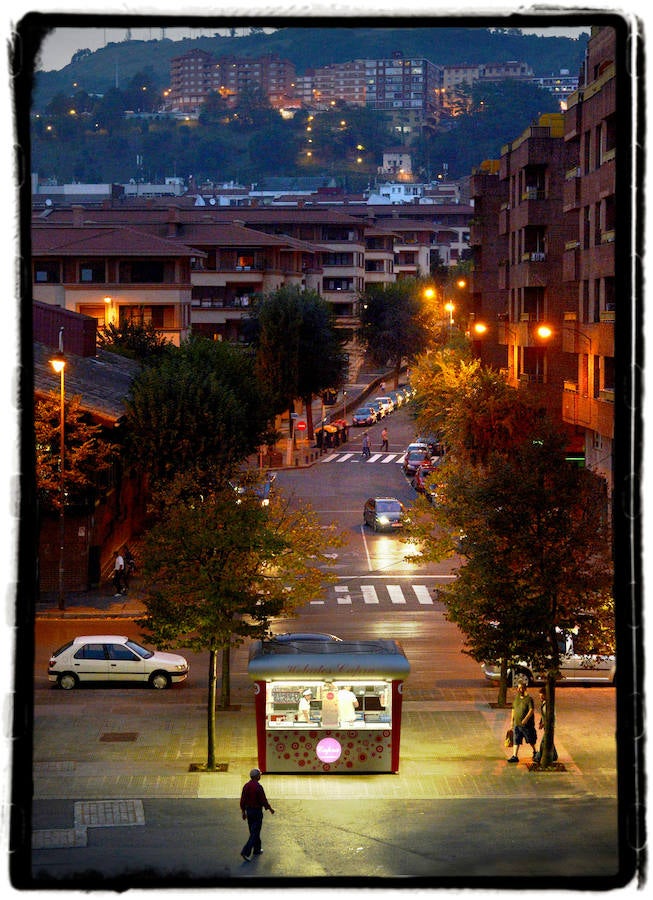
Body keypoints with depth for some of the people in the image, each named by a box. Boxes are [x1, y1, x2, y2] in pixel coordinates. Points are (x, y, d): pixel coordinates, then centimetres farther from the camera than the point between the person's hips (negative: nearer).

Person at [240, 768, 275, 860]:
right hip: (257, 811, -7)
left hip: (249, 811, 7)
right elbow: (263, 800, -17)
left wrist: (243, 812, 15)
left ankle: (257, 849, 31)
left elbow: (242, 800, 5)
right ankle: (246, 851, -13)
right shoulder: (258, 787, -20)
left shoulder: (246, 786, 1)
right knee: (255, 833, -3)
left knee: (253, 831, 20)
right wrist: (270, 809, -1)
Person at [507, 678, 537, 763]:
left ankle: (534, 752, 33)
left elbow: (531, 710, -20)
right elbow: (514, 709, 19)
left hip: (527, 724, -5)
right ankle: (515, 756, -5)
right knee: (516, 740, -3)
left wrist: (526, 719, -31)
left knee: (531, 740, 11)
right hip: (516, 724, 5)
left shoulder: (529, 699, -11)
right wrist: (512, 719, 16)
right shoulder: (516, 697, 9)